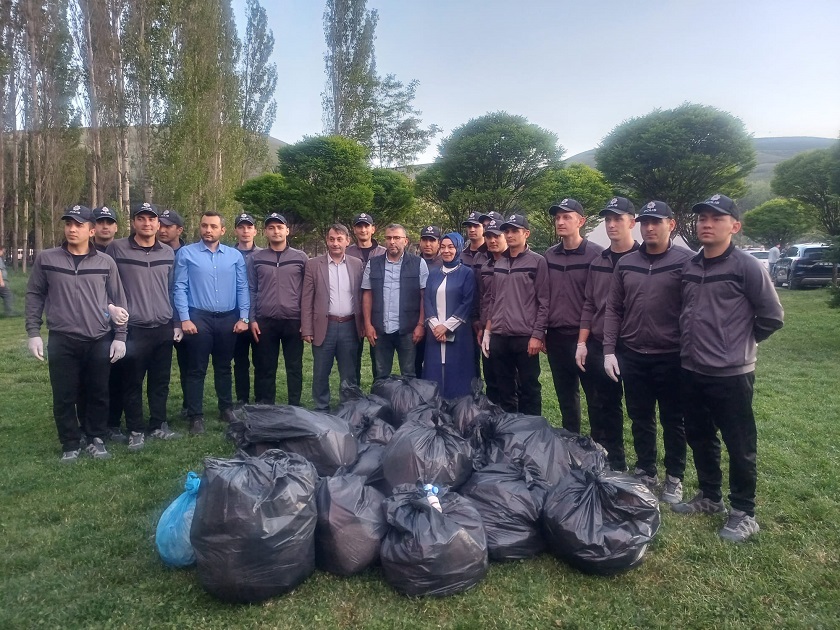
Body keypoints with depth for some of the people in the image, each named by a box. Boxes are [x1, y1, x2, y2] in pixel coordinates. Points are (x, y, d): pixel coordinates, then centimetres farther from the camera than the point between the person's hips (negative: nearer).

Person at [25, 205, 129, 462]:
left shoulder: (105, 262, 3)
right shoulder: (46, 259, 3)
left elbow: (119, 301, 6)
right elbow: (34, 296, 7)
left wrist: (120, 337, 2)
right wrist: (33, 333, 1)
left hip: (99, 342, 0)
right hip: (62, 342, 0)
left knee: (98, 394, 9)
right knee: (64, 396, 6)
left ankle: (96, 438, 26)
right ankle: (70, 443, 22)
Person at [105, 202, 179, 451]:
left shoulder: (168, 253, 9)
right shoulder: (117, 249, -2)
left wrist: (176, 322, 13)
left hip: (164, 328, 3)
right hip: (133, 328, -3)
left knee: (160, 381, 11)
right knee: (132, 383, 5)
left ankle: (159, 425, 23)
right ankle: (135, 430, 17)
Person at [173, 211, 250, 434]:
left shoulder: (235, 255, 6)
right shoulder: (186, 253, -1)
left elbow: (242, 288, 6)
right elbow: (180, 288, -4)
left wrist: (243, 317, -1)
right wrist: (185, 319, -11)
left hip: (228, 319, 3)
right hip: (198, 318, -2)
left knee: (224, 367, 15)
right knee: (196, 370, 3)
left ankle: (226, 408, 29)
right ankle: (196, 416, 12)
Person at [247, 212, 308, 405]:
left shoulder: (301, 257, 4)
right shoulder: (255, 259, 6)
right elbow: (251, 291, 7)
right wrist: (252, 319, 0)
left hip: (294, 321, 0)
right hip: (264, 322, 1)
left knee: (294, 367, 6)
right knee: (265, 368, 7)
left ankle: (295, 407, 17)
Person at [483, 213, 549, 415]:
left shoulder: (537, 262, -3)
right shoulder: (499, 263, 14)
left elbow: (543, 303, -6)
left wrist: (537, 335, -12)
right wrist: (487, 331, 12)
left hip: (525, 337, -5)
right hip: (499, 337, 5)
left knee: (528, 390, 3)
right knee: (505, 390, 13)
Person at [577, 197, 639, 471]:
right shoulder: (597, 263, 10)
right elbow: (589, 305, 10)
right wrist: (582, 343, 5)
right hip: (599, 346, 5)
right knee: (604, 406, 12)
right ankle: (612, 462, 27)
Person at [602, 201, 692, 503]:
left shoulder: (685, 261, -6)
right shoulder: (625, 264, 6)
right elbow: (613, 309, 7)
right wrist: (609, 350, 1)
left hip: (671, 358, -3)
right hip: (632, 356, 4)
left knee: (673, 421, 11)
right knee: (640, 419, 15)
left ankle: (674, 478, 27)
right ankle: (645, 472, 31)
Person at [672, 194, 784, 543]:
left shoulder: (746, 266, -11)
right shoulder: (689, 267, 7)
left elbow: (772, 316, -7)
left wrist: (741, 343, 0)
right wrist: (692, 345, 9)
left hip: (731, 375, -6)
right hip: (692, 372, 6)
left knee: (739, 447, 7)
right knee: (700, 440, 18)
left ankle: (744, 513, 22)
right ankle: (709, 497, 36)